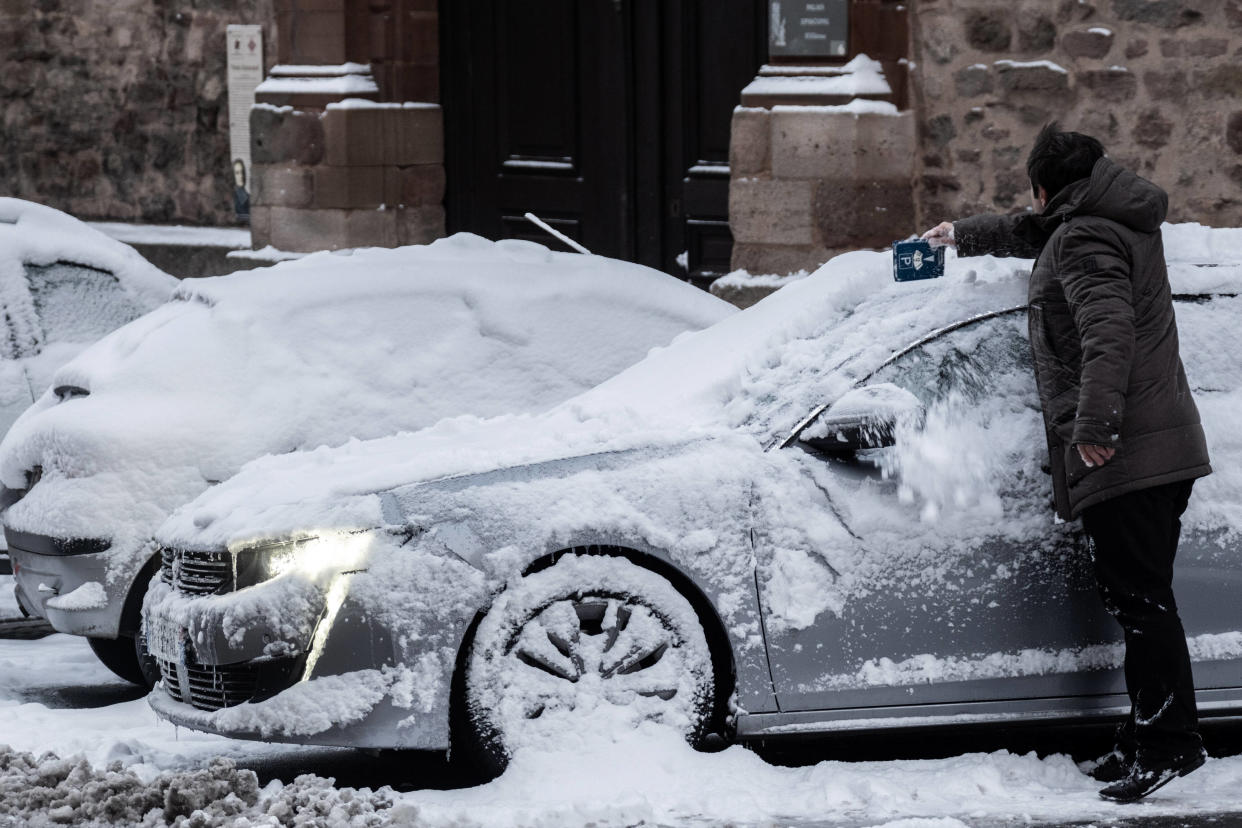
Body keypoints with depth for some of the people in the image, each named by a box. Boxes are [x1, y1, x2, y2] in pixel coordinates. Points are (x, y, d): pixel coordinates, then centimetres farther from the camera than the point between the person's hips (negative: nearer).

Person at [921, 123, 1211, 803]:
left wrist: (1095, 425, -30)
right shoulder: (1122, 223, 21)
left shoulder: (1083, 240, -11)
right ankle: (1147, 740, 16)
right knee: (1140, 599, 12)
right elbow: (1032, 235, 41)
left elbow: (1109, 333, -27)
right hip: (1165, 447, 10)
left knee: (1140, 599, -11)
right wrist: (962, 234, 55)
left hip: (1120, 458, -10)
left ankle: (1169, 741, -14)